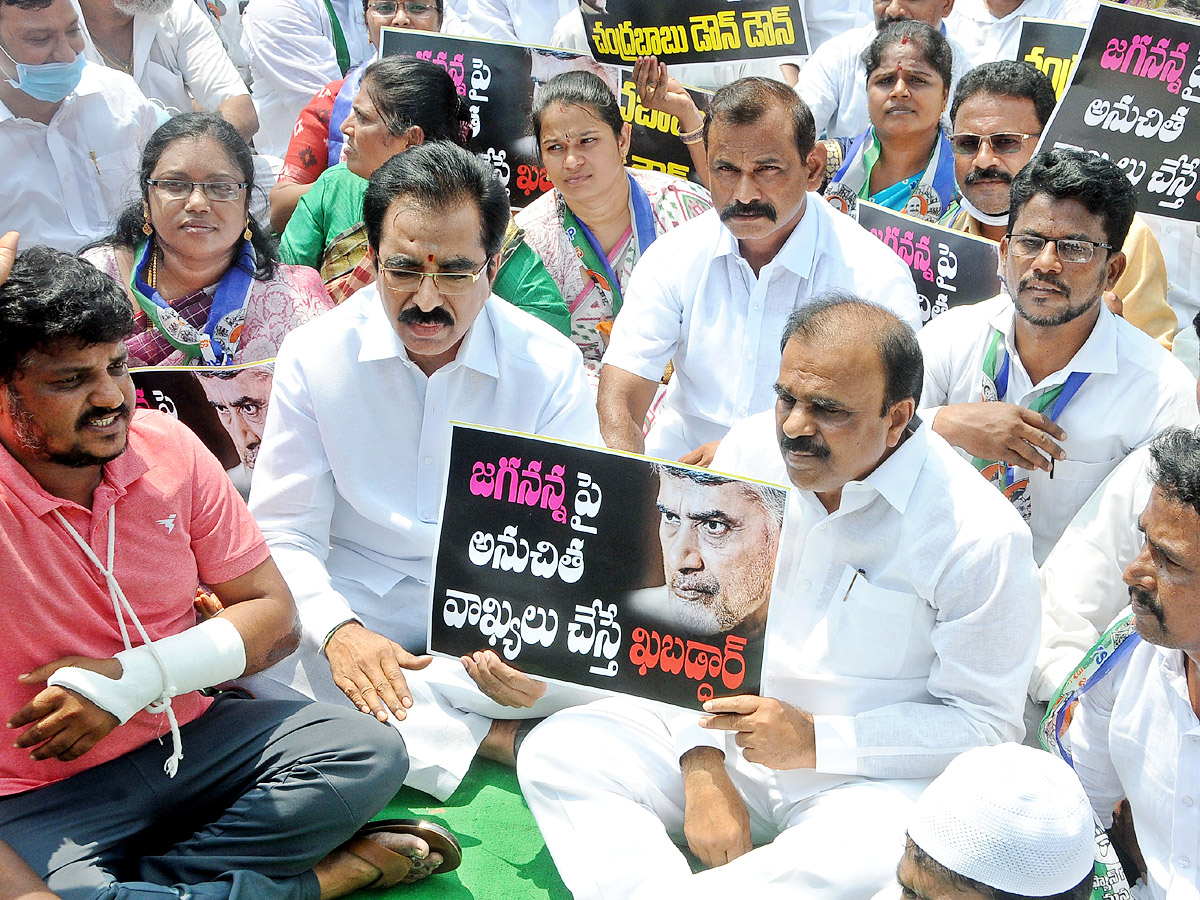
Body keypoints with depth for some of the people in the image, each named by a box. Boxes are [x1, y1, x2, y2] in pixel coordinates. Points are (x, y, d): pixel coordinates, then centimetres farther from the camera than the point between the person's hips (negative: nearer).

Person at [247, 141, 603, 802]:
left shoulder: (550, 366, -6)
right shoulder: (313, 356, -5)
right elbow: (284, 534, -6)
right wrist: (338, 632, -28)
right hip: (356, 606, 1)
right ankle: (484, 738, -25)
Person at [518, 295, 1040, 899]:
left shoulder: (981, 535, -18)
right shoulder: (757, 446, -3)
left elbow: (986, 723, -12)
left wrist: (817, 740, -22)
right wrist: (704, 767, -11)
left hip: (868, 779, -5)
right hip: (730, 735, 5)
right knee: (556, 748, -11)